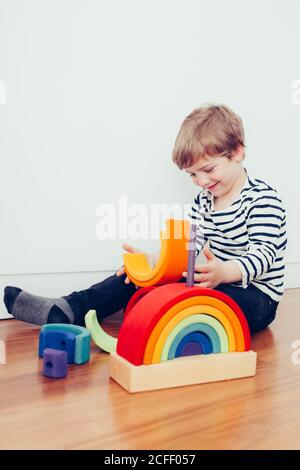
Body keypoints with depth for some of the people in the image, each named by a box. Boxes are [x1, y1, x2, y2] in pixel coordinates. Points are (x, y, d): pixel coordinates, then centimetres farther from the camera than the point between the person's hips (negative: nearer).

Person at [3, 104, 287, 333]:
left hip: (255, 297, -7)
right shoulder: (203, 200, 11)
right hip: (213, 283, 7)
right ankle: (70, 308, -11)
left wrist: (224, 272, -42)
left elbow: (264, 253, -23)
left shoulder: (263, 198, -13)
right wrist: (153, 260, -15)